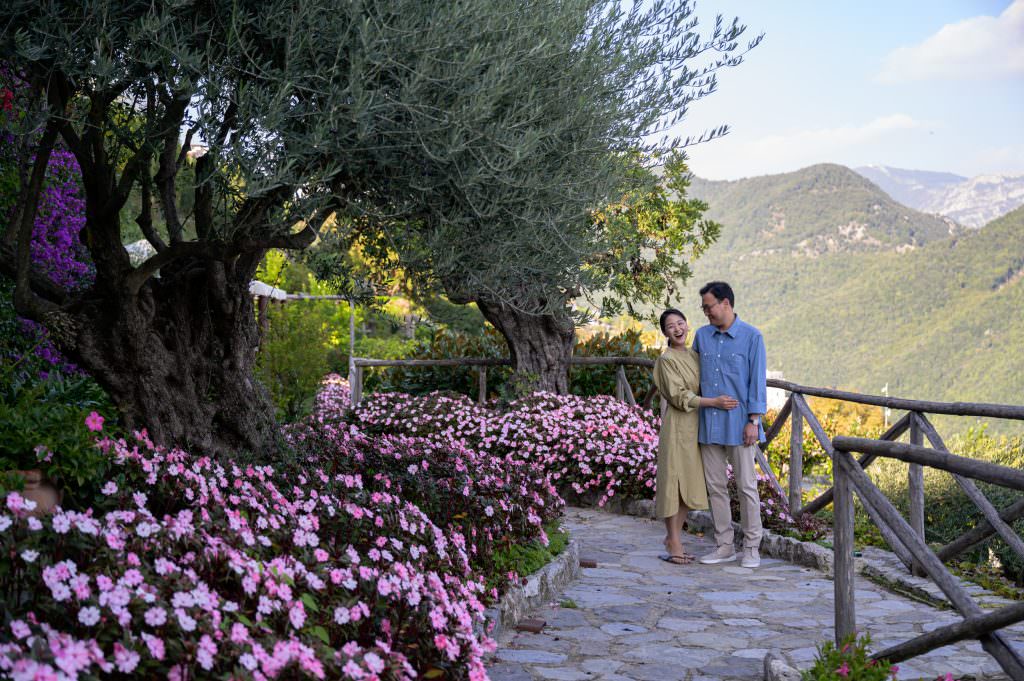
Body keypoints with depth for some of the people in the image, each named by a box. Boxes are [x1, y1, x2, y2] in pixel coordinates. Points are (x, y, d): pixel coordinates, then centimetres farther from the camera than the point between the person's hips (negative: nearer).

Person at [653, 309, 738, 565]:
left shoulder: (694, 356, 13)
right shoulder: (667, 359, -9)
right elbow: (678, 396, -15)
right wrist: (714, 402, -21)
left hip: (695, 426, 7)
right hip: (677, 426, -7)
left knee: (691, 485, 9)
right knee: (674, 482, -3)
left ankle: (672, 537, 19)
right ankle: (674, 543, 4)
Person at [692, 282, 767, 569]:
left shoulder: (752, 337, -4)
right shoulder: (702, 336, 9)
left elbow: (757, 380, -6)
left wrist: (754, 421, -11)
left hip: (738, 423, -4)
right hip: (709, 423, 5)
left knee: (746, 486, 0)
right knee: (715, 486, 7)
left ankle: (752, 548, 9)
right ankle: (724, 546, 16)